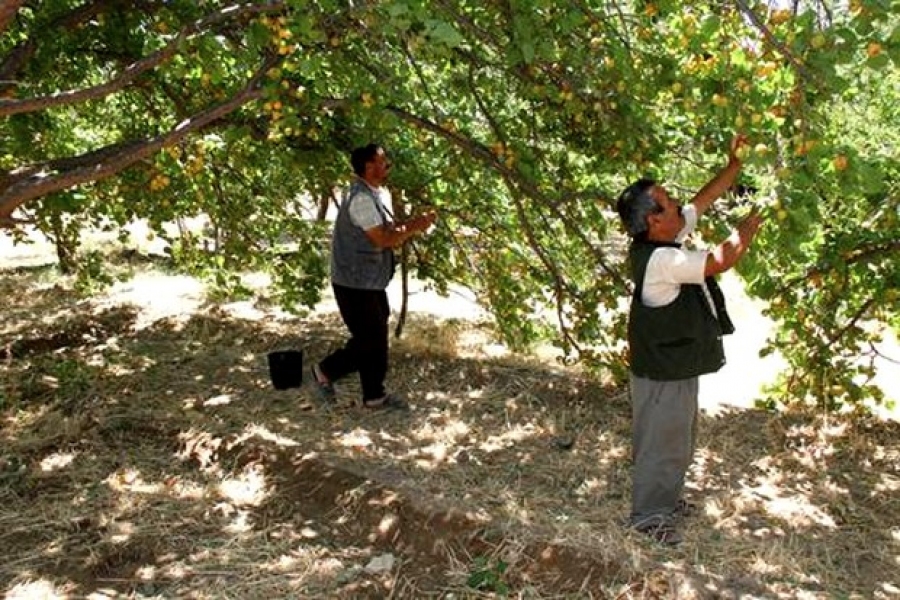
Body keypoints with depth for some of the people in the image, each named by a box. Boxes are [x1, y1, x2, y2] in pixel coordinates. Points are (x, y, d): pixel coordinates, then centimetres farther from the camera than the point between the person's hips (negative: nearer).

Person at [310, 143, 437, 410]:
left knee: (376, 339, 13)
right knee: (369, 341, -3)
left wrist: (415, 223, 0)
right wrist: (415, 227, -12)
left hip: (371, 283, 10)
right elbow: (383, 239, -23)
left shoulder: (379, 193, 11)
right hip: (355, 285, -10)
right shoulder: (361, 198, -21)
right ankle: (325, 371, 17)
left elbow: (388, 230, 14)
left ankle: (375, 395, 23)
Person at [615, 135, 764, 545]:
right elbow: (721, 261, -25)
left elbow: (706, 197, 10)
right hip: (662, 371, -10)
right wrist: (750, 226, -10)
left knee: (679, 438, 23)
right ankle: (648, 515, 21)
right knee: (661, 441, 4)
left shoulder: (669, 236, -1)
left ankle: (667, 498, 41)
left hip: (679, 362, 10)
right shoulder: (659, 260, -29)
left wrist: (735, 164, 4)